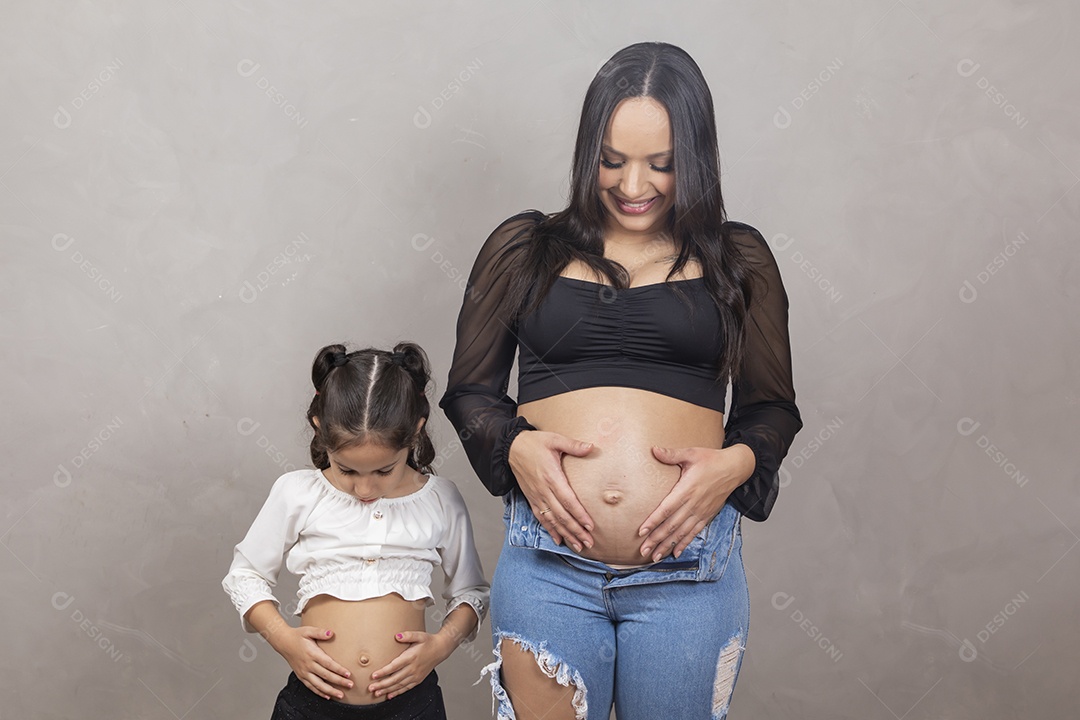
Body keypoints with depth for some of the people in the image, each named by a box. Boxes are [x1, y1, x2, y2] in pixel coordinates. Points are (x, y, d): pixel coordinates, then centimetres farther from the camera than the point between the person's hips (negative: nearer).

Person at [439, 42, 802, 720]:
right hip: (547, 563, 0)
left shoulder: (738, 260, 9)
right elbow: (469, 389, 12)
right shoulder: (523, 249, 9)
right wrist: (515, 446, -8)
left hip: (691, 572, 1)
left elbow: (773, 406, 12)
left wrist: (734, 463, -9)